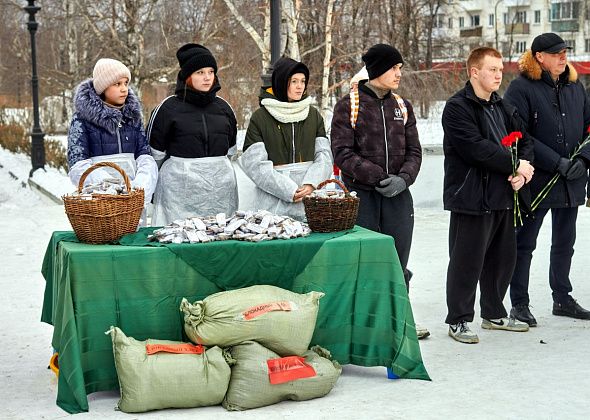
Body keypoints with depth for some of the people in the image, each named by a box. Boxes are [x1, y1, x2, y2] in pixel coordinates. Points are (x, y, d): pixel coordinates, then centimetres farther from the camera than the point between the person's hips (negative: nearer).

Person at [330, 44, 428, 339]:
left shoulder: (402, 106, 13)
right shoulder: (348, 105, -2)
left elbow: (414, 151, 10)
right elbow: (342, 152, -9)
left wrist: (403, 178, -10)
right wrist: (379, 177, -16)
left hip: (399, 196, 4)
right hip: (361, 196, -4)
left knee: (398, 265, 8)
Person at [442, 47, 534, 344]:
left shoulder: (502, 107, 17)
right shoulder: (457, 108, -9)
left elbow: (524, 140, 17)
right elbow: (476, 148, -20)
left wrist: (524, 168, -4)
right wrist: (515, 165, -14)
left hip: (503, 196, 8)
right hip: (471, 197, -8)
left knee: (503, 257, 15)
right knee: (467, 261, -2)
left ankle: (494, 313, 29)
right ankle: (458, 320, 8)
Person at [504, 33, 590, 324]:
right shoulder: (522, 87, -10)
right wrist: (557, 163, -19)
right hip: (536, 180, -6)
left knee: (564, 243, 16)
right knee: (524, 243, 3)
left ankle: (562, 299, 29)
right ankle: (519, 303, 13)